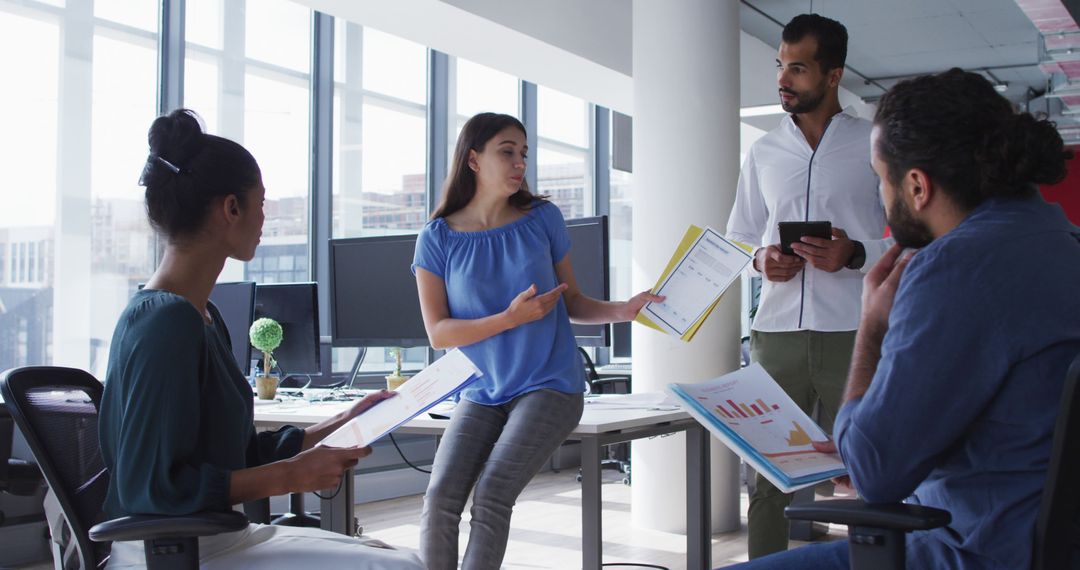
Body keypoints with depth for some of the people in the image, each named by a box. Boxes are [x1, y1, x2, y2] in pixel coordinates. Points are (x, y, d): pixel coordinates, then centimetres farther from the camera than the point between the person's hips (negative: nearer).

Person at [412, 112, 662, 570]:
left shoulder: (542, 219, 2)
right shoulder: (438, 238, -1)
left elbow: (572, 302, 12)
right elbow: (438, 333, -5)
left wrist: (623, 309, -7)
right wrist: (511, 318, -17)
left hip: (549, 386, -1)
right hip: (482, 393, 1)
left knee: (492, 493, -21)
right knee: (440, 497, -19)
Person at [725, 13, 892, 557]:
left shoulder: (875, 145, 5)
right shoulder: (763, 152, 16)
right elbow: (737, 238, 22)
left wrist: (855, 255, -14)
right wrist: (760, 259, 0)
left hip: (852, 332, -3)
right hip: (776, 329, 3)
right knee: (766, 474, 1)